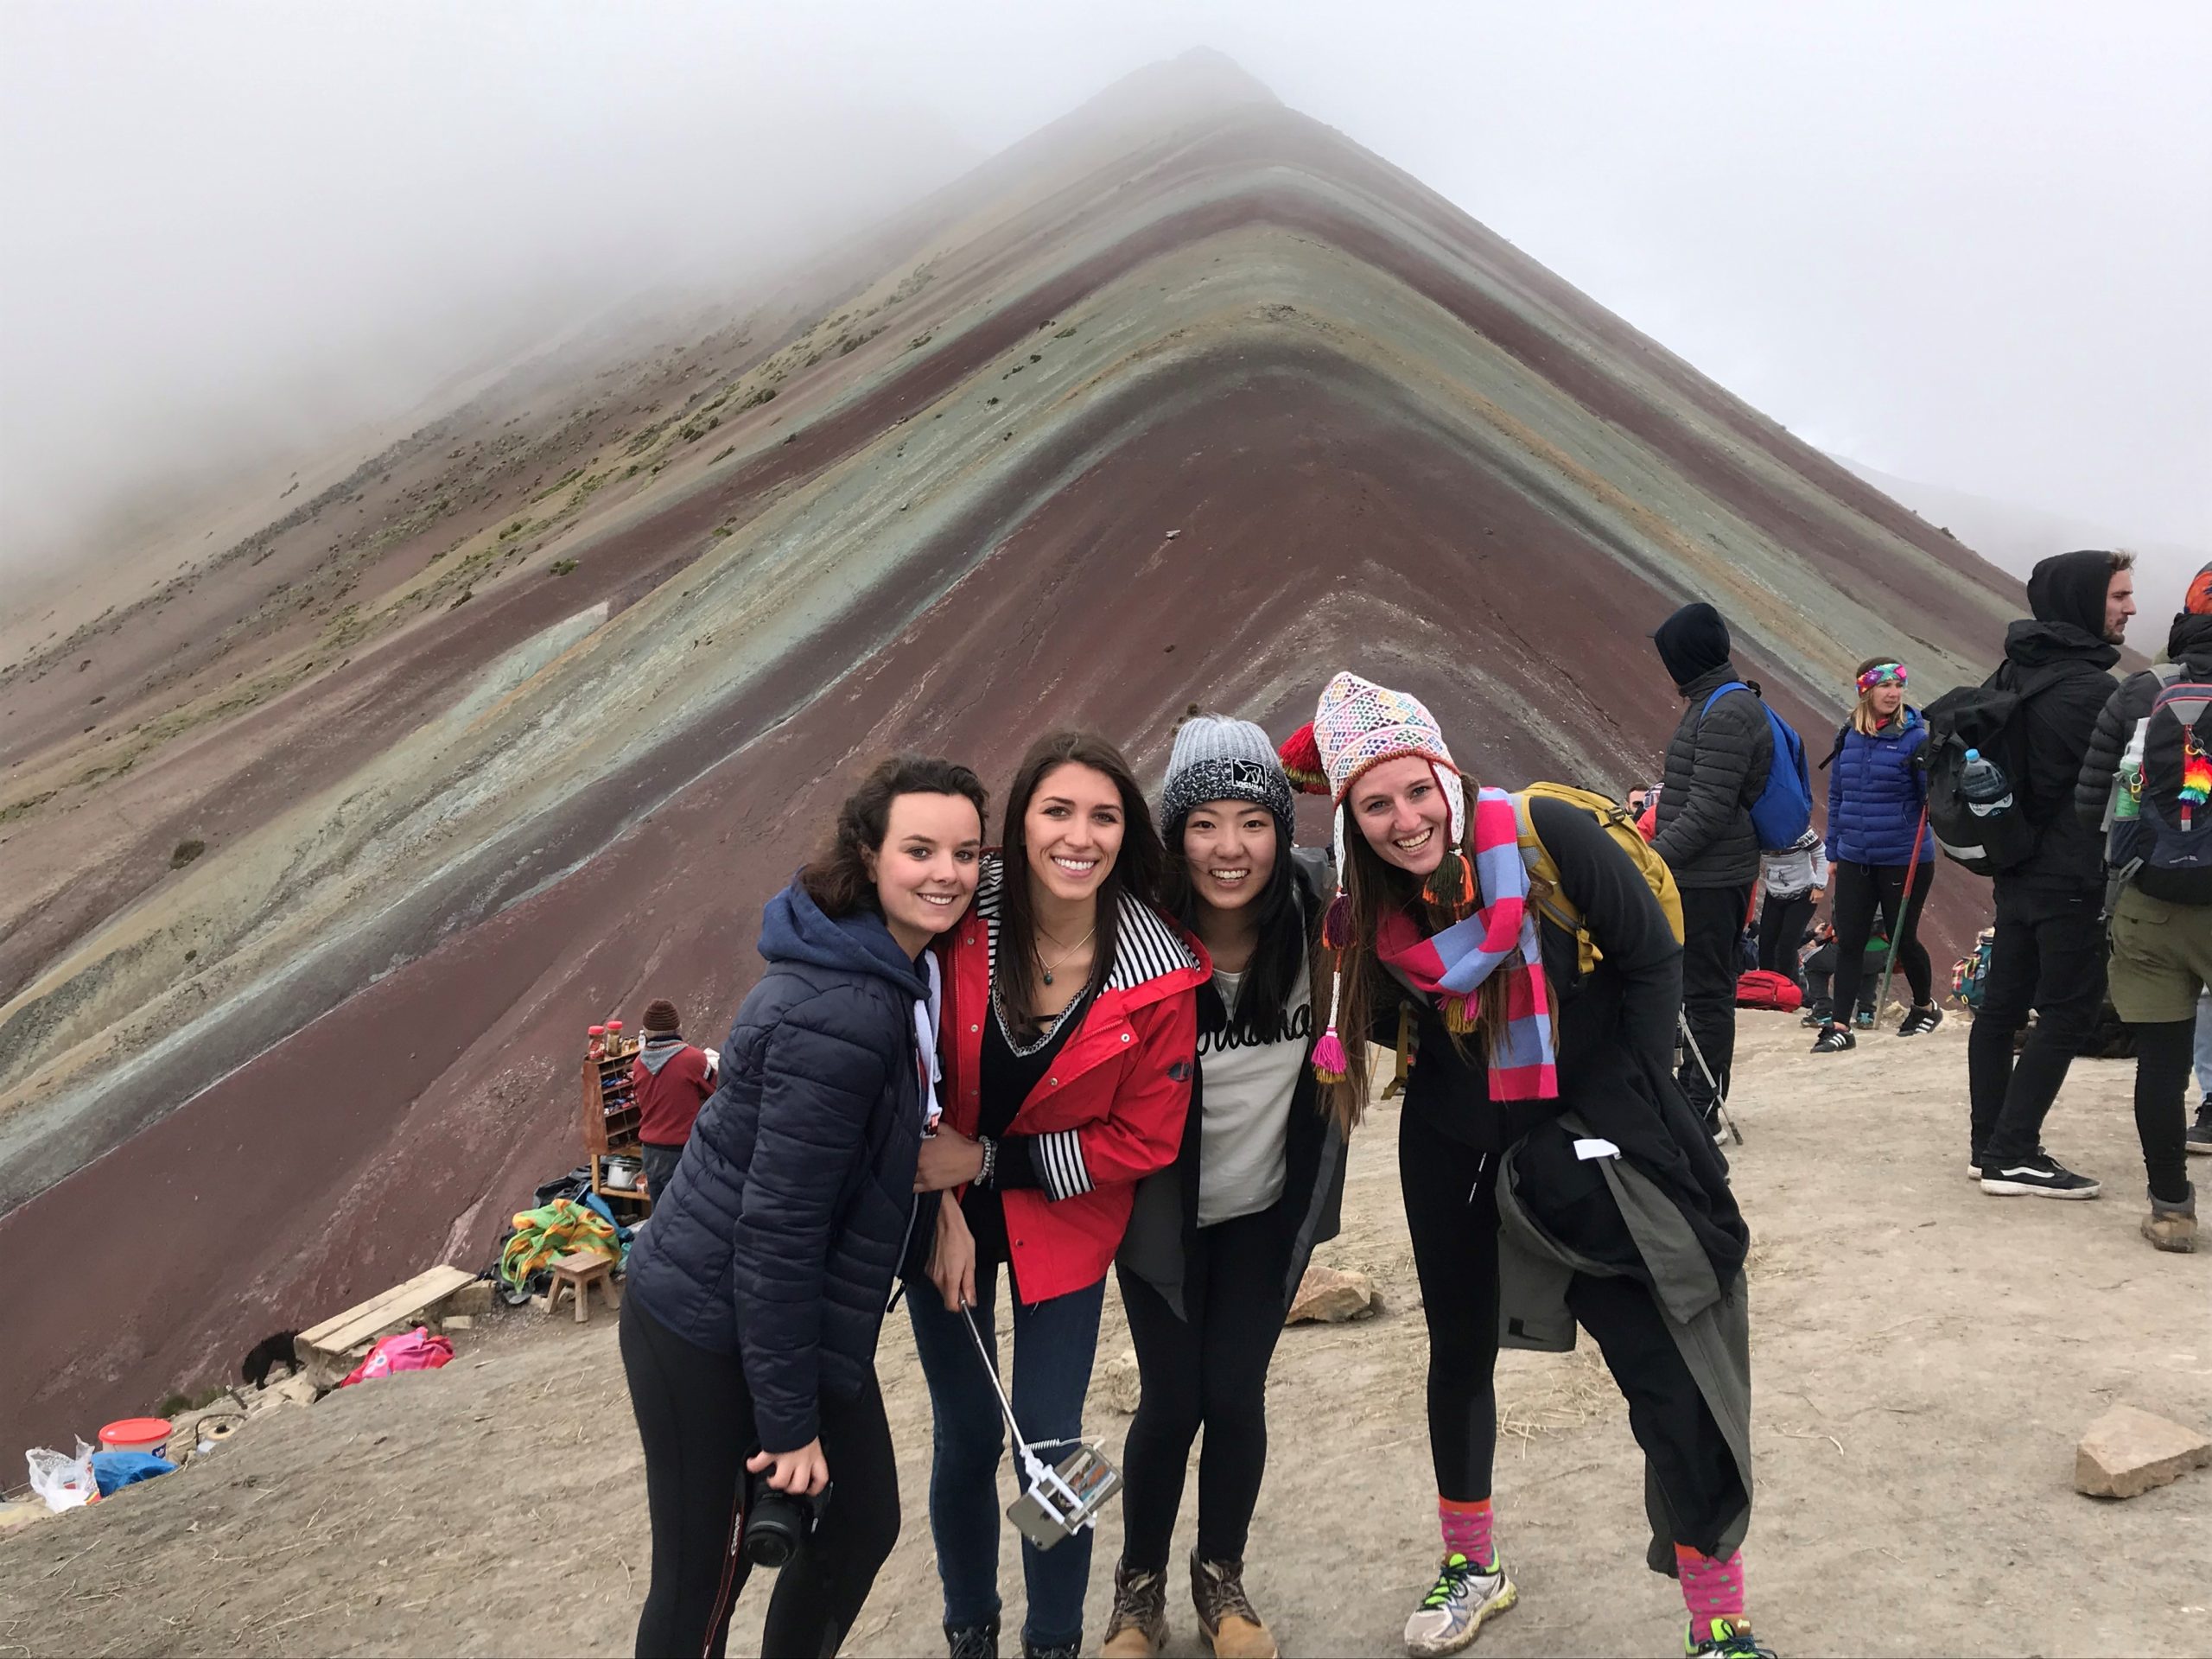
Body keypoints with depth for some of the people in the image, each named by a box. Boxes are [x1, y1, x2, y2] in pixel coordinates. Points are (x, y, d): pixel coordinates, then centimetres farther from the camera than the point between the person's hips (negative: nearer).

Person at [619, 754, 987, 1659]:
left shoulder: (895, 968, 2)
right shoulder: (840, 1018, -28)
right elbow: (775, 1229, -25)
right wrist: (789, 1422, -19)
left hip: (797, 1319, 9)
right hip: (711, 1336, -9)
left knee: (864, 1521, 18)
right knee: (703, 1583, 7)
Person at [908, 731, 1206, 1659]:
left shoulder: (1161, 974, -19)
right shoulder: (960, 918, -19)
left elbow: (1143, 1139, -11)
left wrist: (984, 1161, -16)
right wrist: (942, 1211, -11)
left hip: (1062, 1223, 0)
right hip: (941, 1211, 1)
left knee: (1051, 1444, 4)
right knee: (967, 1440, 11)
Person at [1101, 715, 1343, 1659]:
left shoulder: (1314, 919, -17)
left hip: (1268, 1205, 2)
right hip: (1164, 1208, -1)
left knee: (1235, 1393, 6)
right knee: (1172, 1400, 4)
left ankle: (1222, 1577, 32)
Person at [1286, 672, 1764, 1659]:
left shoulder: (1545, 836, -21)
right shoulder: (1364, 912, -9)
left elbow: (1651, 959, -10)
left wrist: (1631, 1103, -9)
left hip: (1587, 1141, -4)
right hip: (1454, 1156, 4)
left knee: (1670, 1380, -7)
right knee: (1458, 1356, 19)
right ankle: (1470, 1567, 43)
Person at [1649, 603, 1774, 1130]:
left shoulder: (1726, 714, -18)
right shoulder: (1715, 703, 14)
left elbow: (1709, 812, -22)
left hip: (1711, 878, -10)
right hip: (1702, 874, 10)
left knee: (1705, 991, -4)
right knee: (1699, 986, 16)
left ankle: (1702, 1105, 3)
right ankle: (1690, 1091, 26)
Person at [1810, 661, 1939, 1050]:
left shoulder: (1914, 737, -8)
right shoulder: (1848, 737, 4)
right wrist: (1834, 851, 15)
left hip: (1904, 859, -4)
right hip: (1854, 858, 4)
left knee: (1902, 939, 10)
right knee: (1848, 942, 0)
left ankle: (1925, 1007, 34)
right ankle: (1840, 1027, 3)